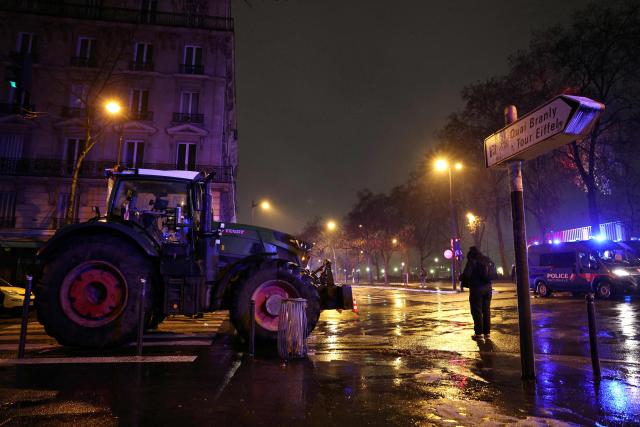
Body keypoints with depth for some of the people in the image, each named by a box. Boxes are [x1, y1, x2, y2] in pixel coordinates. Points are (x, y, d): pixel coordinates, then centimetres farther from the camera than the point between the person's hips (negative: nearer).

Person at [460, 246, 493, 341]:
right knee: (486, 310, 13)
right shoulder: (487, 261, 9)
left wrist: (461, 277, 3)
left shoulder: (472, 261, -10)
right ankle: (487, 332, 18)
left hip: (476, 288, -6)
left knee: (477, 311, 0)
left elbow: (466, 275, -18)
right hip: (487, 288, 6)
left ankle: (479, 333, 1)